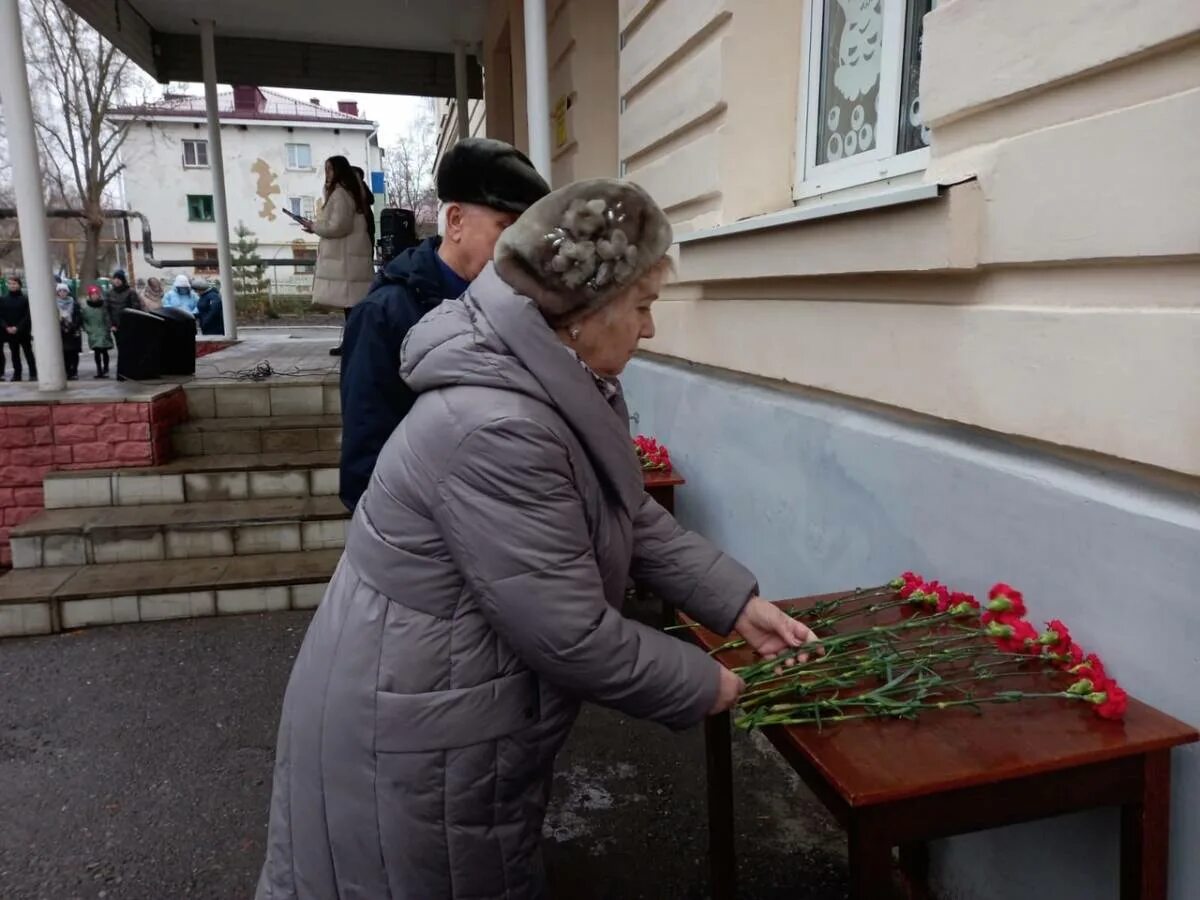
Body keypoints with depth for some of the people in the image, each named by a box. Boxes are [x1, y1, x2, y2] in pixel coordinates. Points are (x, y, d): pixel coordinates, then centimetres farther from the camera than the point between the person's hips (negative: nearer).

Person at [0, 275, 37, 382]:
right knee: (14, 353, 7)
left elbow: (28, 316, -8)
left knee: (28, 352, 2)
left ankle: (33, 374, 3)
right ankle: (17, 374, 11)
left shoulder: (25, 299, -3)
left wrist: (18, 328, -16)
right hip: (9, 332, 4)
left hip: (24, 332, -4)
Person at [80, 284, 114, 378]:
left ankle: (105, 370, 10)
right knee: (96, 352, 2)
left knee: (104, 351, -1)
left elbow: (108, 318, 4)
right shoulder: (85, 307, 2)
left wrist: (109, 327, -5)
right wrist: (87, 329, -3)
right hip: (93, 334, 1)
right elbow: (83, 320, 6)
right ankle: (99, 370, 9)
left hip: (104, 333, -1)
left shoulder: (104, 305, 2)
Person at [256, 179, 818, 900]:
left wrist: (739, 603, 1)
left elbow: (636, 517, 7)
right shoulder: (498, 429, -33)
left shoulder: (563, 386, -1)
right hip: (412, 734, -9)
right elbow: (573, 637, -29)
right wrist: (701, 686, -14)